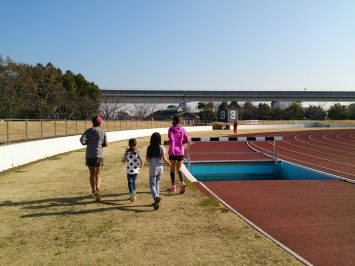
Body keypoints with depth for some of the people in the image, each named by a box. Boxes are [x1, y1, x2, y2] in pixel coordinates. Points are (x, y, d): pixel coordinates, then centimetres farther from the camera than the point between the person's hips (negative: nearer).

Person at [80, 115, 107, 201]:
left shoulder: (88, 131, -1)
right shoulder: (103, 132, -2)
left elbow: (82, 141, -12)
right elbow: (105, 144, 4)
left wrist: (89, 142, 7)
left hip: (89, 156, 2)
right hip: (99, 155, -1)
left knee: (92, 174, 16)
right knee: (98, 175, 5)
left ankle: (93, 191, 26)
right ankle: (97, 190, -16)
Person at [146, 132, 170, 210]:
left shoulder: (149, 148, -6)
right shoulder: (162, 148, -7)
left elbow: (147, 158, -2)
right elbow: (164, 158, -8)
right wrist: (169, 163, 11)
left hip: (153, 168, -2)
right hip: (160, 168, 2)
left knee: (152, 184, 3)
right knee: (157, 183, 16)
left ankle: (156, 197, -23)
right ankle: (156, 201, 20)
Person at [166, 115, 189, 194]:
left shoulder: (171, 129, -10)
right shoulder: (182, 129, 2)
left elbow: (171, 140, -21)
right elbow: (187, 140, 4)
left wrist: (167, 142, -2)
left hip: (173, 152, -3)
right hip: (181, 152, 3)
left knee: (172, 169, 12)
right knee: (179, 169, 10)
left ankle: (173, 186, 19)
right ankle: (182, 183, -16)